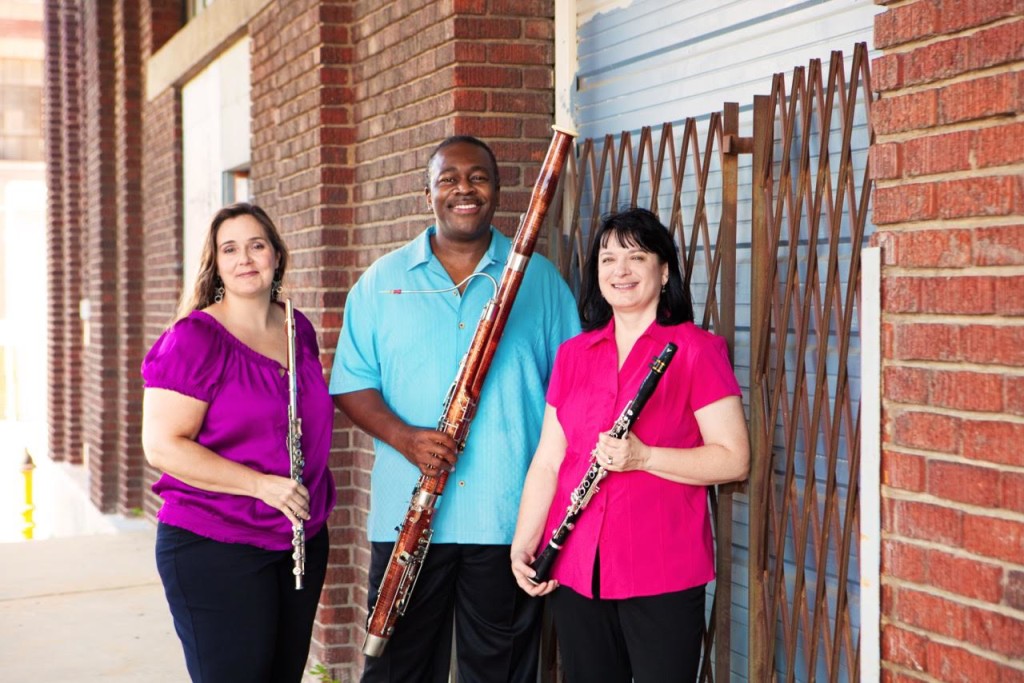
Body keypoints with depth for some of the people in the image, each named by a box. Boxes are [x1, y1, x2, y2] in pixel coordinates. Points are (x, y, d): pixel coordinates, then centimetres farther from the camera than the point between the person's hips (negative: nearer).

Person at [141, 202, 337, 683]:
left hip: (303, 540, 7)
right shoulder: (195, 338, -11)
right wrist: (260, 484, -22)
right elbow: (161, 446, -17)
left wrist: (316, 496, 8)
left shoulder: (299, 331, 9)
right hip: (215, 550, -6)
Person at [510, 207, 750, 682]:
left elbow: (734, 459, -8)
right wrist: (524, 544, -1)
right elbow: (547, 460, 11)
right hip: (575, 568, 4)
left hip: (663, 571, -4)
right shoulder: (573, 355, 12)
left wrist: (643, 457, -20)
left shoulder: (695, 349, -3)